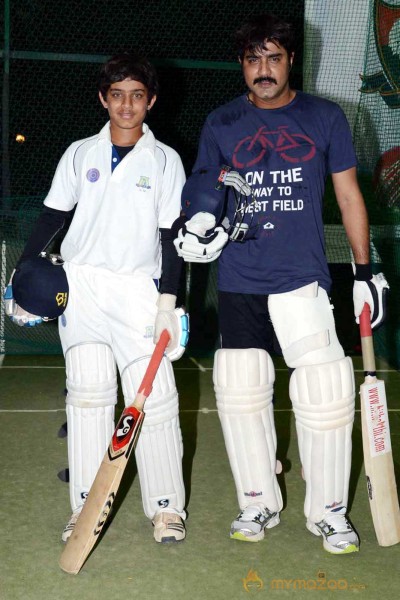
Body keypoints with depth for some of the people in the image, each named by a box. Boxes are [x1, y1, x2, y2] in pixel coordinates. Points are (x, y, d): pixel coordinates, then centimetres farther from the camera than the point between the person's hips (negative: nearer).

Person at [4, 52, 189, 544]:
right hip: (81, 286, 2)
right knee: (88, 393, 1)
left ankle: (166, 507, 7)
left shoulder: (165, 160, 4)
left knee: (154, 397, -4)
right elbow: (51, 218, 12)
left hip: (139, 290, -1)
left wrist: (168, 299, -4)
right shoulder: (80, 154, 8)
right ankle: (86, 508, 8)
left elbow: (171, 235, 2)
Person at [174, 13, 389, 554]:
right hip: (238, 283, 2)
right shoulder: (221, 124, 8)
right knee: (241, 392, 6)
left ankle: (328, 510, 11)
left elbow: (349, 195, 9)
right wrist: (199, 228, -10)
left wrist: (365, 271, 5)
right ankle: (258, 503, 24)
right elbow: (200, 192, 14)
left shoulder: (325, 118, 5)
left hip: (303, 280, -2)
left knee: (326, 392, -8)